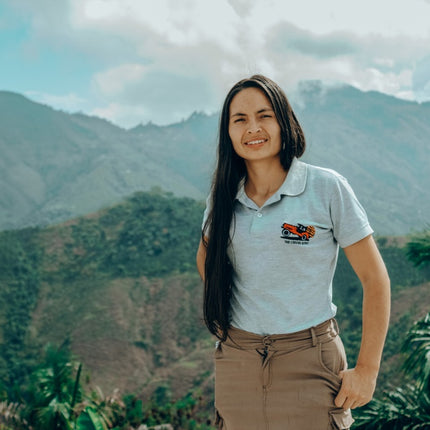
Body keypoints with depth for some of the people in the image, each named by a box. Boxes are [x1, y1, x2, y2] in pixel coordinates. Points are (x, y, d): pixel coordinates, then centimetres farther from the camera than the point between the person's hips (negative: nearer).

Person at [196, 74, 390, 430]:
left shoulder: (327, 188, -9)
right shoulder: (223, 197, 2)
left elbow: (375, 278, -7)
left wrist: (367, 370, -8)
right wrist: (219, 314, 9)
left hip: (309, 360, -3)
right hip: (236, 359, 4)